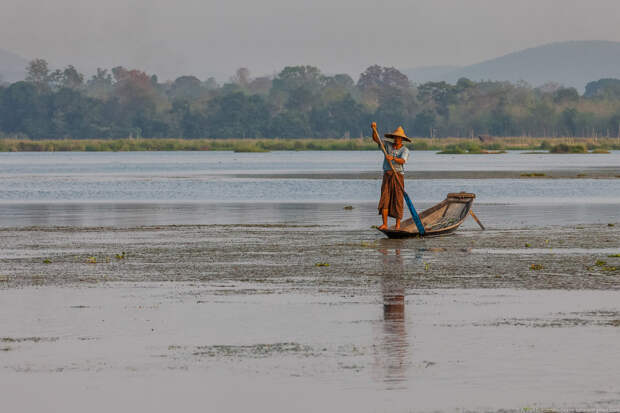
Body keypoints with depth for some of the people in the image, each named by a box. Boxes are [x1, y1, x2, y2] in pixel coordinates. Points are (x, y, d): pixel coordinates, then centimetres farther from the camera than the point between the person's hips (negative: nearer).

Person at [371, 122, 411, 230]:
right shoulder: (388, 145, 11)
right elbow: (376, 139, 5)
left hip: (398, 176, -3)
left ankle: (398, 224, 4)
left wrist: (393, 158, -39)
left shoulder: (405, 150, -2)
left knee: (398, 200, -3)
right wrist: (374, 129, -13)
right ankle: (384, 224, -11)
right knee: (384, 199, -7)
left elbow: (402, 161, -20)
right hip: (387, 176, 3)